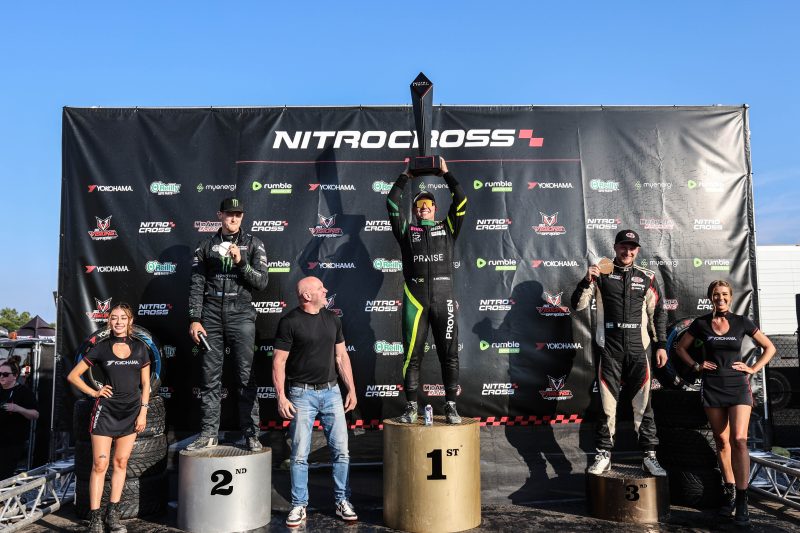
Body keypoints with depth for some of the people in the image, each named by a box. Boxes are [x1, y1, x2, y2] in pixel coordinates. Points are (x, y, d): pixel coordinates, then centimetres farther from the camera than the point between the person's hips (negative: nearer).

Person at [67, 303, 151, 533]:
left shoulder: (140, 348, 4)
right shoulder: (101, 348, 0)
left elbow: (145, 384, 6)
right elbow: (73, 375, 6)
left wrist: (143, 412, 0)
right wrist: (93, 392, -4)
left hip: (131, 411, 2)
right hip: (106, 411, -2)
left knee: (121, 463, 7)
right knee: (100, 464, -4)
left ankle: (112, 514, 16)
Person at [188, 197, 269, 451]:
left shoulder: (253, 244, 7)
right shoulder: (206, 246, 10)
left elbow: (261, 282, 0)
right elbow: (197, 285, 7)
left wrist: (240, 262, -13)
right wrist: (194, 320, 0)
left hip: (241, 314, -1)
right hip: (211, 315, 2)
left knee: (246, 376, -1)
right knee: (210, 377, 5)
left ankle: (251, 434, 6)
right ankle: (208, 434, 14)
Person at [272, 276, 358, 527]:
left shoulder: (332, 319, 9)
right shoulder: (290, 321, -7)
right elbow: (279, 361, -8)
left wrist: (351, 389, 9)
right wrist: (281, 397, -14)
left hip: (331, 391, 5)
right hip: (302, 394, -4)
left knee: (341, 450, 5)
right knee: (300, 454, 1)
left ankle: (342, 502, 18)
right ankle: (299, 506, 15)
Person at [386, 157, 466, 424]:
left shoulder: (447, 228, 15)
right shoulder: (407, 231, 14)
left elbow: (461, 200, 9)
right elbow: (391, 203, 8)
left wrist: (446, 173, 15)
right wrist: (405, 176, 15)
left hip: (444, 297, 0)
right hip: (415, 298, 0)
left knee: (449, 354, 2)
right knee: (413, 355, 2)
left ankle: (451, 406, 10)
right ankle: (411, 407, 10)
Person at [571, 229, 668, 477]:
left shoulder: (646, 277, 7)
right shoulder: (601, 273, 3)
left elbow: (658, 313, 12)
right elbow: (578, 305, 1)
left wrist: (661, 344, 8)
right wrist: (587, 281, -14)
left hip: (638, 349, 1)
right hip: (610, 349, -1)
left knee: (643, 404, 4)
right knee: (607, 403, 2)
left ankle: (649, 456, 13)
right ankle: (603, 456, 10)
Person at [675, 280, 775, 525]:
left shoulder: (741, 322, 1)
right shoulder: (701, 323, 3)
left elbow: (769, 348, 10)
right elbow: (681, 348, 15)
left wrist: (753, 369, 0)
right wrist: (696, 365, 2)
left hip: (738, 387, -1)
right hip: (712, 388, 1)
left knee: (739, 440, -13)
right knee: (722, 441, 8)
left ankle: (742, 500, -6)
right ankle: (729, 492, 19)